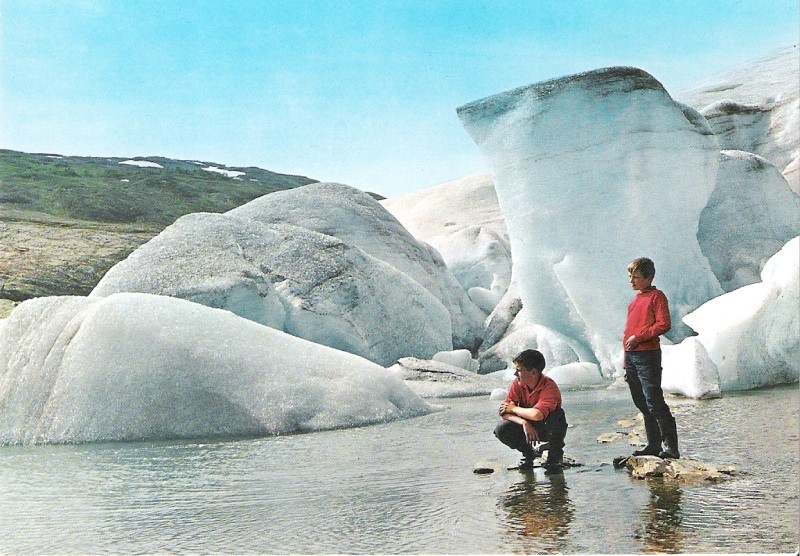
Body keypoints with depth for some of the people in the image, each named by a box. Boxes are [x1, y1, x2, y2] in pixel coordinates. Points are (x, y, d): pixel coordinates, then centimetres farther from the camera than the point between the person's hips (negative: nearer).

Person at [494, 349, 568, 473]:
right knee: (501, 430, -21)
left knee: (557, 414, -37)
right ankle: (528, 453, 9)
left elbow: (537, 414, -44)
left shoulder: (549, 387, -28)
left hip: (550, 429, -4)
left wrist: (514, 408, -26)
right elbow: (504, 412, -15)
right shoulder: (518, 384, -12)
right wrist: (524, 423, -33)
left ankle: (555, 456, -13)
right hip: (528, 428, 4)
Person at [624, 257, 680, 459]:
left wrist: (638, 337, -17)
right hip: (631, 356, 9)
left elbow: (664, 324, -15)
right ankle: (653, 445, 18)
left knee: (654, 402, -11)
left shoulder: (656, 296, -4)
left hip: (647, 355, -9)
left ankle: (670, 447, -9)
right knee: (642, 404, 11)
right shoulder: (636, 299, 20)